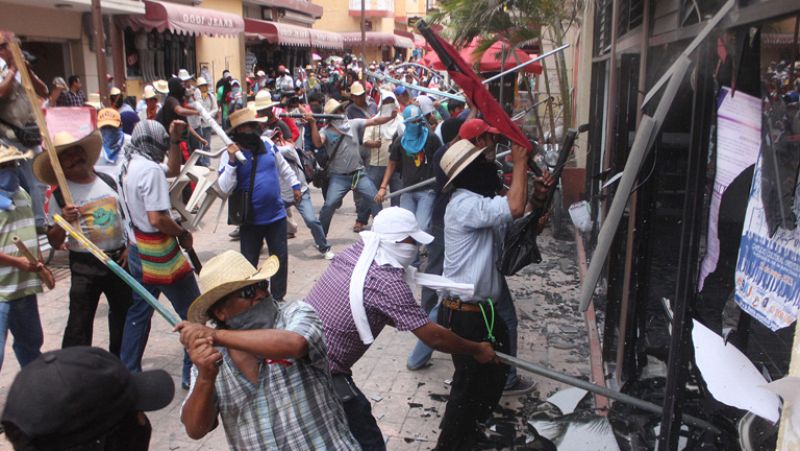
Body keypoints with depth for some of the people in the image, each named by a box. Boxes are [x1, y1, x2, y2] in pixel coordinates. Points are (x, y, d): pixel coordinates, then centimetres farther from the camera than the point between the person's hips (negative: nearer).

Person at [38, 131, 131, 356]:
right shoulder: (60, 195, -6)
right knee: (79, 323, -4)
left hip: (119, 260, 4)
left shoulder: (108, 181, 4)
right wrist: (63, 221, -22)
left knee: (124, 314, 16)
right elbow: (54, 242, -3)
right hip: (85, 266, -4)